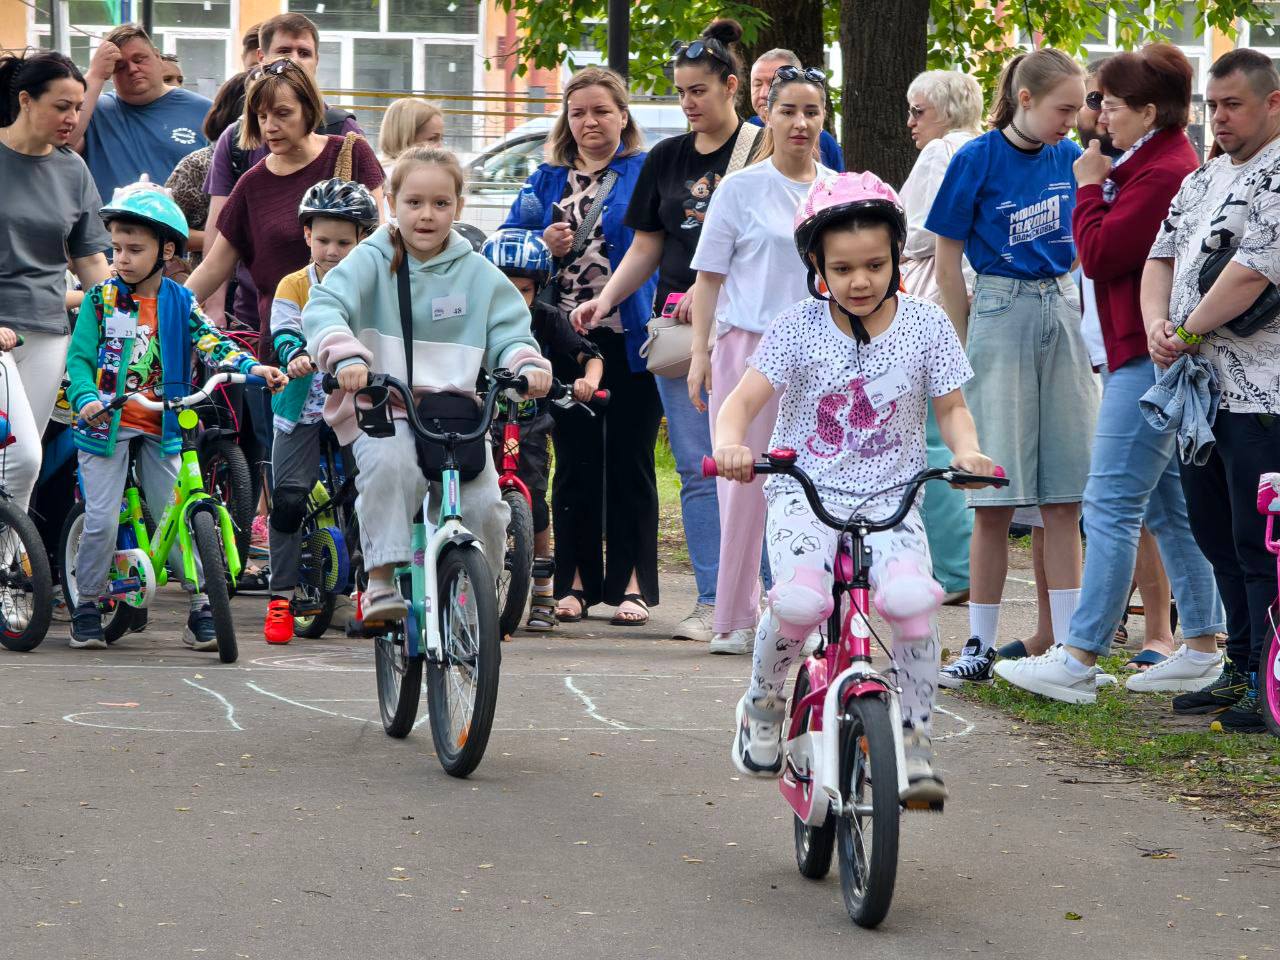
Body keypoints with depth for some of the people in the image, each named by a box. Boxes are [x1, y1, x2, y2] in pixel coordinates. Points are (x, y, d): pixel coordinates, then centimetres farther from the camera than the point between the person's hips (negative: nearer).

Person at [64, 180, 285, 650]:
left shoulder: (179, 303, 2)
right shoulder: (101, 299, -2)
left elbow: (212, 343, -9)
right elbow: (79, 358, -5)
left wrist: (253, 367, -27)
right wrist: (86, 398, -25)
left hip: (160, 428, 1)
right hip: (106, 424, -1)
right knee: (101, 521, -7)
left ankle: (201, 610, 7)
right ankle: (86, 608, 10)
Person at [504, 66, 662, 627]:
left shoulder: (647, 173, 3)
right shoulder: (548, 180, 14)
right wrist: (543, 246, -6)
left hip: (628, 340, -3)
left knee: (629, 461, 1)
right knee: (575, 462, 6)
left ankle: (632, 583, 7)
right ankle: (576, 581, 12)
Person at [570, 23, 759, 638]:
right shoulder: (666, 159, 15)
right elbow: (646, 247, 17)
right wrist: (606, 299, 2)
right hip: (675, 327, 4)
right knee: (697, 468, 1)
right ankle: (712, 601, 3)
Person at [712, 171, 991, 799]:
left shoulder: (924, 324, 1)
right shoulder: (800, 328, -3)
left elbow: (951, 407, 8)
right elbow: (743, 399, -6)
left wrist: (967, 451, -15)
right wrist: (730, 443, -29)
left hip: (890, 499, 1)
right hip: (805, 493, -1)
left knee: (911, 596, -30)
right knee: (800, 599, -30)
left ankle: (915, 741, -12)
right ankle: (762, 706, 1)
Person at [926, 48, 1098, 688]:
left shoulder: (1068, 158, 6)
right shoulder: (977, 160, -8)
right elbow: (947, 261, -3)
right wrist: (972, 345, -3)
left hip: (1062, 315, 4)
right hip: (1000, 313, -4)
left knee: (1064, 498, 4)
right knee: (995, 500, -2)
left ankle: (1068, 644, 7)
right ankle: (981, 647, 5)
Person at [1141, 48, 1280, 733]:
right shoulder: (1202, 180, 19)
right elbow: (1162, 256, 19)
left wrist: (1188, 332, -11)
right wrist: (1156, 324, -1)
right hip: (1200, 390, 9)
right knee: (1215, 536, 14)